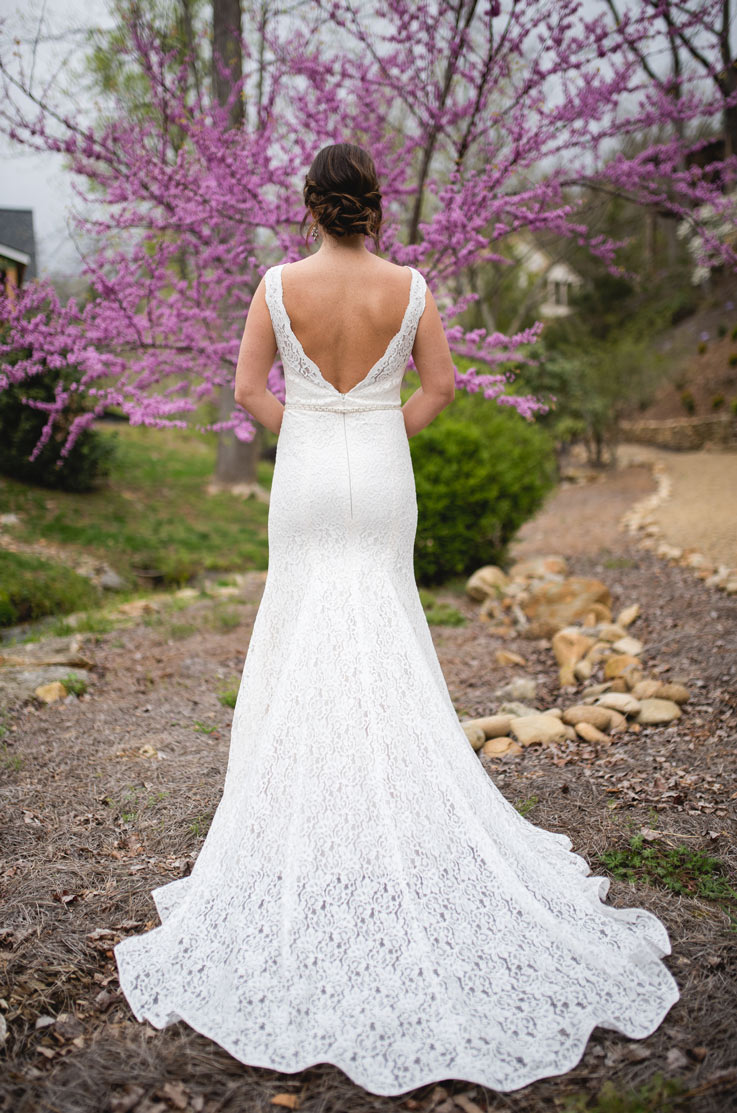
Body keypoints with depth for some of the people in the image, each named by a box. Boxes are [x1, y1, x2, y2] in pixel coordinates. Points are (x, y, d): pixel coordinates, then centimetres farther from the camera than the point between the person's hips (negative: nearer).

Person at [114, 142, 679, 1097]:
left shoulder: (279, 284, -6)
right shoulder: (409, 286, -4)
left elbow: (249, 387, -2)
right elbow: (439, 386, 1)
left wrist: (304, 441, 10)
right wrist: (384, 440, 10)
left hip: (305, 478, -1)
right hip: (384, 479, 1)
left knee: (303, 635, 10)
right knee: (385, 639, 11)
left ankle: (306, 802, 17)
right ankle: (388, 795, 19)